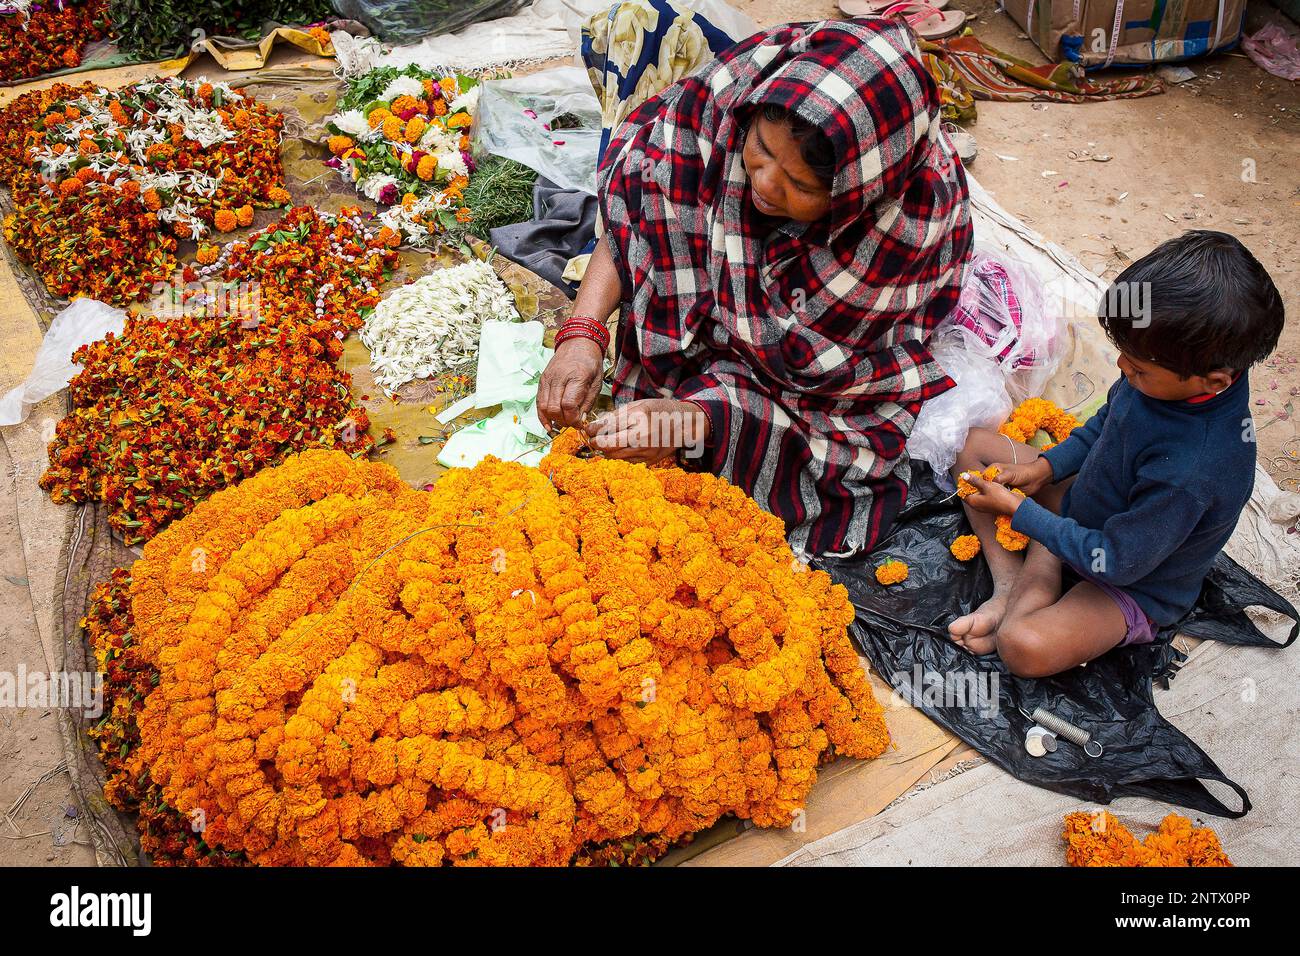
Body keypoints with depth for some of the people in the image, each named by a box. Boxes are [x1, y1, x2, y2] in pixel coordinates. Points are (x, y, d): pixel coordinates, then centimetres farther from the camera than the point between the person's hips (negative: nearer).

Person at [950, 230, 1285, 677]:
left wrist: (1017, 510, -22)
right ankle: (1008, 583, -5)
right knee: (974, 444, 3)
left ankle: (1038, 579, -3)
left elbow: (1115, 562, -28)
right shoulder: (1172, 369, -17)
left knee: (1024, 648, -35)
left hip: (1134, 585, -8)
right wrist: (1045, 466, -7)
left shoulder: (1192, 473, -40)